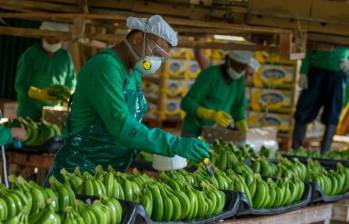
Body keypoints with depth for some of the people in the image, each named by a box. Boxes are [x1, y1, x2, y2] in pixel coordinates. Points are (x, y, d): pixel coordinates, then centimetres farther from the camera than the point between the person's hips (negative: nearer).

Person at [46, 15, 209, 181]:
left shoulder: (134, 73, 10)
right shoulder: (105, 66, -19)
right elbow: (121, 127, -29)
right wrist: (175, 145, -32)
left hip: (111, 173, 9)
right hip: (80, 172, -9)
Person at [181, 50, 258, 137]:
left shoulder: (239, 80, 1)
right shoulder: (210, 74, -17)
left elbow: (238, 108, 10)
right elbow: (186, 104, -20)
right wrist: (212, 114, -32)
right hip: (193, 132, -5)